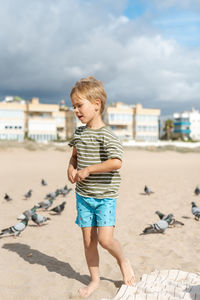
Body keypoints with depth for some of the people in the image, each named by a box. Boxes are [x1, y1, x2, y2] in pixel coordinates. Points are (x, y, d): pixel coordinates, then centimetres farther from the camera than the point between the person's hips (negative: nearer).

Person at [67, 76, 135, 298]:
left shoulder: (106, 135, -14)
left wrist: (88, 170, -23)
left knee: (105, 239, -14)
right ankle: (94, 280, 28)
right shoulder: (79, 133, 6)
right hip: (83, 195, 6)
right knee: (88, 241, 10)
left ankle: (123, 261, 19)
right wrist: (71, 168, 0)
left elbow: (116, 163, -26)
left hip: (105, 196, -6)